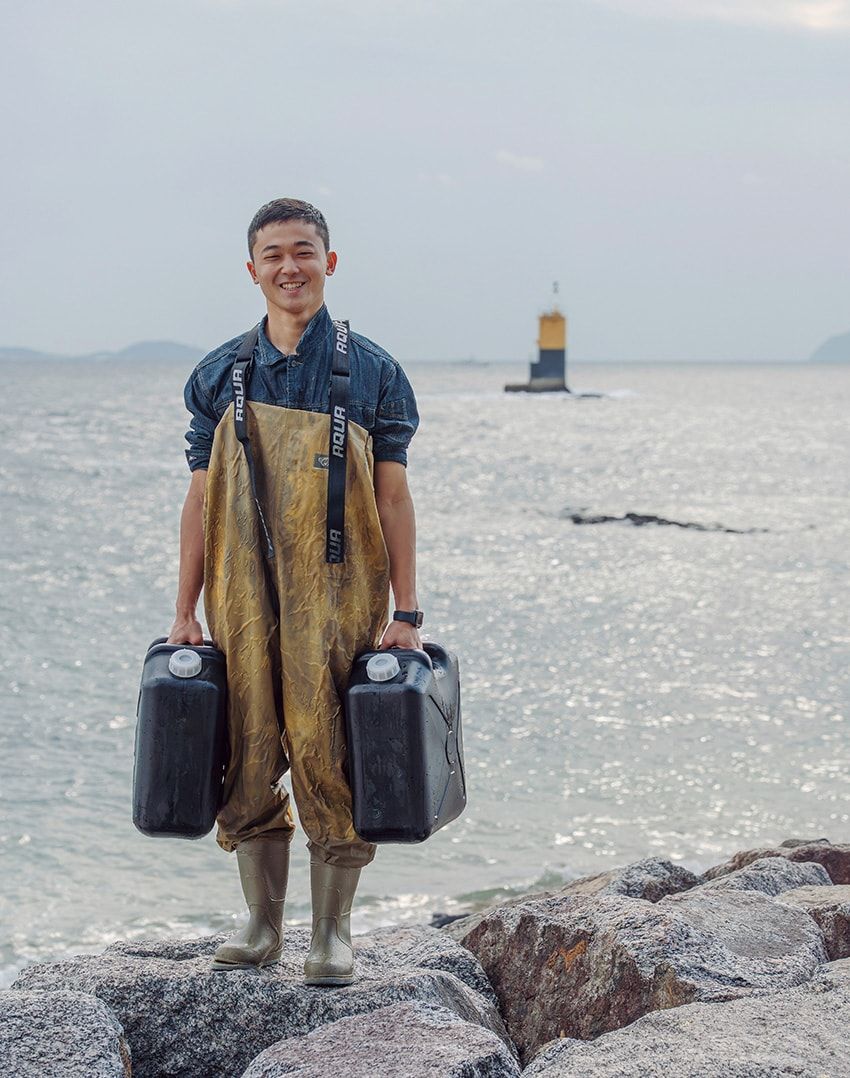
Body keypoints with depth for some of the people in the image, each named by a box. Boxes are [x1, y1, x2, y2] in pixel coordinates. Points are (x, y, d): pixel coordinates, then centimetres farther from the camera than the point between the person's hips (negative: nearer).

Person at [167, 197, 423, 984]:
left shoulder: (371, 371, 2)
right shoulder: (221, 376, 8)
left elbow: (392, 496, 1)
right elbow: (201, 499, 9)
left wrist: (406, 612, -3)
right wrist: (185, 614, 5)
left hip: (337, 599, -2)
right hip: (243, 600, 2)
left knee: (330, 760, -2)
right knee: (248, 759, 6)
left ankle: (333, 933, 11)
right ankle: (262, 924, 19)